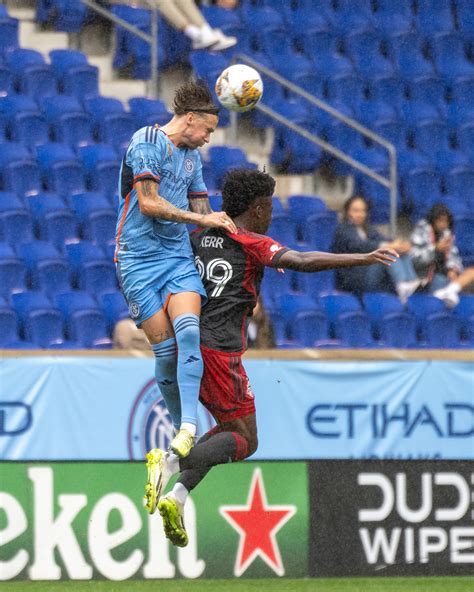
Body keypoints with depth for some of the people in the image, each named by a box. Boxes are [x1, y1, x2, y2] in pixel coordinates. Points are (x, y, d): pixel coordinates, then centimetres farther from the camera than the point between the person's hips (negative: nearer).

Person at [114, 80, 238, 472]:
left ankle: (188, 428, -31)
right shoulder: (147, 141, -6)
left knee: (188, 331, -21)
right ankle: (182, 430, 5)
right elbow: (149, 203, -14)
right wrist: (201, 218, -12)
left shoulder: (193, 156, 18)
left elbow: (204, 214, 25)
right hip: (139, 259, -5)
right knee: (165, 349, -8)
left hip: (178, 258, 5)